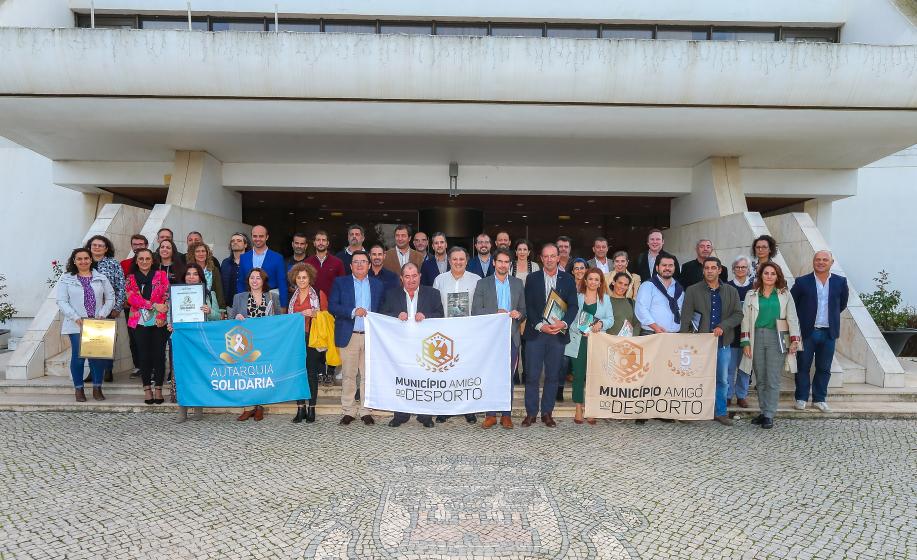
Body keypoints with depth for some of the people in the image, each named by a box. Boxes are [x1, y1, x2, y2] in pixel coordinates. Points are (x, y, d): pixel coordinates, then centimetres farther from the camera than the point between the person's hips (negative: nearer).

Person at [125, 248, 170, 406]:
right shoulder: (131, 278, 11)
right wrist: (154, 305, -15)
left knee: (159, 354, -1)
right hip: (140, 322, 1)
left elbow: (167, 296, -1)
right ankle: (147, 389, 9)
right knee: (144, 355, 3)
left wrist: (161, 316, -12)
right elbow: (132, 298, -4)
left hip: (160, 322, -1)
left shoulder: (161, 275, 7)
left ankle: (158, 388, 6)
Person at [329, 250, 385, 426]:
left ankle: (366, 411, 13)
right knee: (348, 375, 3)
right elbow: (332, 306, -3)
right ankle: (348, 411, 13)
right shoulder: (340, 282, 6)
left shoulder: (378, 285, 11)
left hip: (371, 337, 1)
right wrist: (353, 312, -15)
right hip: (349, 336, -1)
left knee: (368, 375, 4)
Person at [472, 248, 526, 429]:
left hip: (511, 337, 1)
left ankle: (506, 415, 14)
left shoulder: (518, 284, 12)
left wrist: (519, 314, -10)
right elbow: (475, 311, -2)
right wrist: (496, 313, -14)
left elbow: (524, 310, 12)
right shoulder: (483, 284, 5)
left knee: (508, 377, 5)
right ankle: (490, 415, 11)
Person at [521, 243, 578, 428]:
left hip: (558, 334, 1)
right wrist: (540, 325, -13)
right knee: (532, 376, 0)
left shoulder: (568, 279, 7)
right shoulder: (532, 279, 4)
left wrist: (564, 323, -15)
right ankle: (531, 413, 10)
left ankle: (547, 413, 18)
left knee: (552, 376, 7)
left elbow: (573, 305, 2)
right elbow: (529, 306, -1)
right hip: (536, 333, -1)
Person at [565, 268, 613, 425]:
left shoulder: (605, 299, 11)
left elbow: (610, 319, 8)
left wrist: (601, 323, -13)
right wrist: (581, 330, -14)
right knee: (579, 374, 0)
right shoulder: (576, 296, 5)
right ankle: (579, 409, 9)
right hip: (578, 341, -1)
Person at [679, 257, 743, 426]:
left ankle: (720, 412, 22)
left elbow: (738, 315, 3)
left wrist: (723, 326, -14)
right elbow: (685, 317, -4)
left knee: (722, 380, 9)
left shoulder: (731, 291, 9)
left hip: (723, 343, 2)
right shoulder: (692, 290, 1)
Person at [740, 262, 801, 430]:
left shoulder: (785, 294, 6)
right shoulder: (752, 294, 8)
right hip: (757, 337, 2)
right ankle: (763, 412, 17)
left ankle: (769, 415, 0)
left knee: (773, 380, -4)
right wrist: (746, 342, 1)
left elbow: (792, 318, 5)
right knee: (760, 379, 7)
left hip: (776, 338, -2)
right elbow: (745, 319, 7)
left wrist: (794, 340, -3)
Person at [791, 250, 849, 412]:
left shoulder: (840, 282, 2)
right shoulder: (802, 282, -4)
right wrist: (802, 318, 4)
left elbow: (842, 303, 17)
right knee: (803, 367, 4)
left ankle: (819, 399, 21)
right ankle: (801, 398, 14)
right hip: (807, 332, -2)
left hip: (828, 333, 2)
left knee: (824, 368, 9)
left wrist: (831, 316, 14)